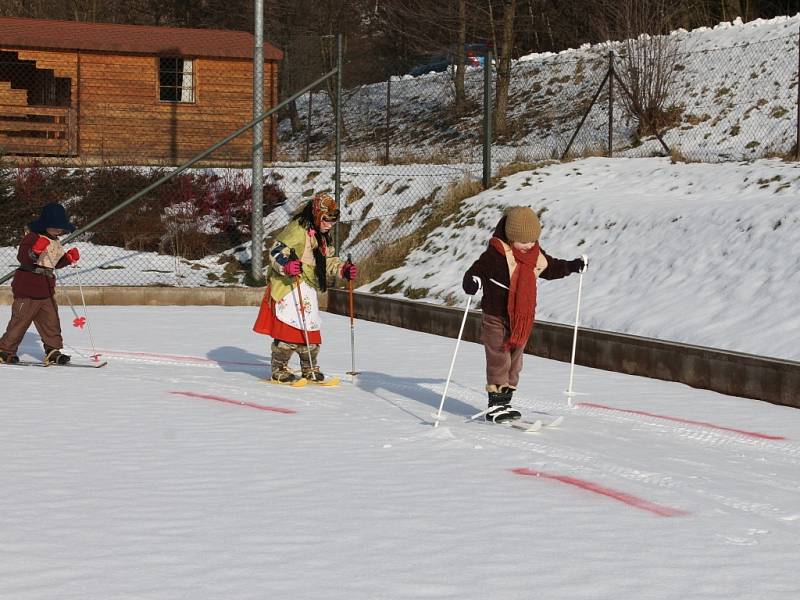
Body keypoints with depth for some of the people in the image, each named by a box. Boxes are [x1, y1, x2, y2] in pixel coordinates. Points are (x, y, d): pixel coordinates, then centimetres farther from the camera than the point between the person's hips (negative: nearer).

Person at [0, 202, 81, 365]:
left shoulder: (55, 242, 17)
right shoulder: (32, 237, -11)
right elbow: (23, 258, -23)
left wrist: (69, 258, 12)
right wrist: (36, 250, -38)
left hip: (46, 289, 8)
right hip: (27, 288, -8)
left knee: (51, 321, 4)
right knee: (20, 321, -2)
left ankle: (53, 351, 8)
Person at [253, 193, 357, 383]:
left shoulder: (323, 236, 15)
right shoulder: (297, 229, -15)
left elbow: (329, 260, 25)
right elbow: (276, 251, -19)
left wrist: (343, 269, 7)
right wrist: (286, 266, -37)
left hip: (308, 289, 9)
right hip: (288, 284, -9)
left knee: (310, 328, 12)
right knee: (289, 327, -12)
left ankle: (309, 368, 25)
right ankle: (279, 370, -3)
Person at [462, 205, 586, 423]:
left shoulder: (536, 255, 6)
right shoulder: (496, 253, -16)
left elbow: (552, 268, 25)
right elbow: (478, 269, -22)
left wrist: (572, 266, 20)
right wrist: (472, 282, -42)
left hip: (522, 319, 7)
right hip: (496, 317, -7)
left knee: (515, 360, 10)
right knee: (498, 360, -6)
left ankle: (505, 400, 18)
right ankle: (495, 404, -2)